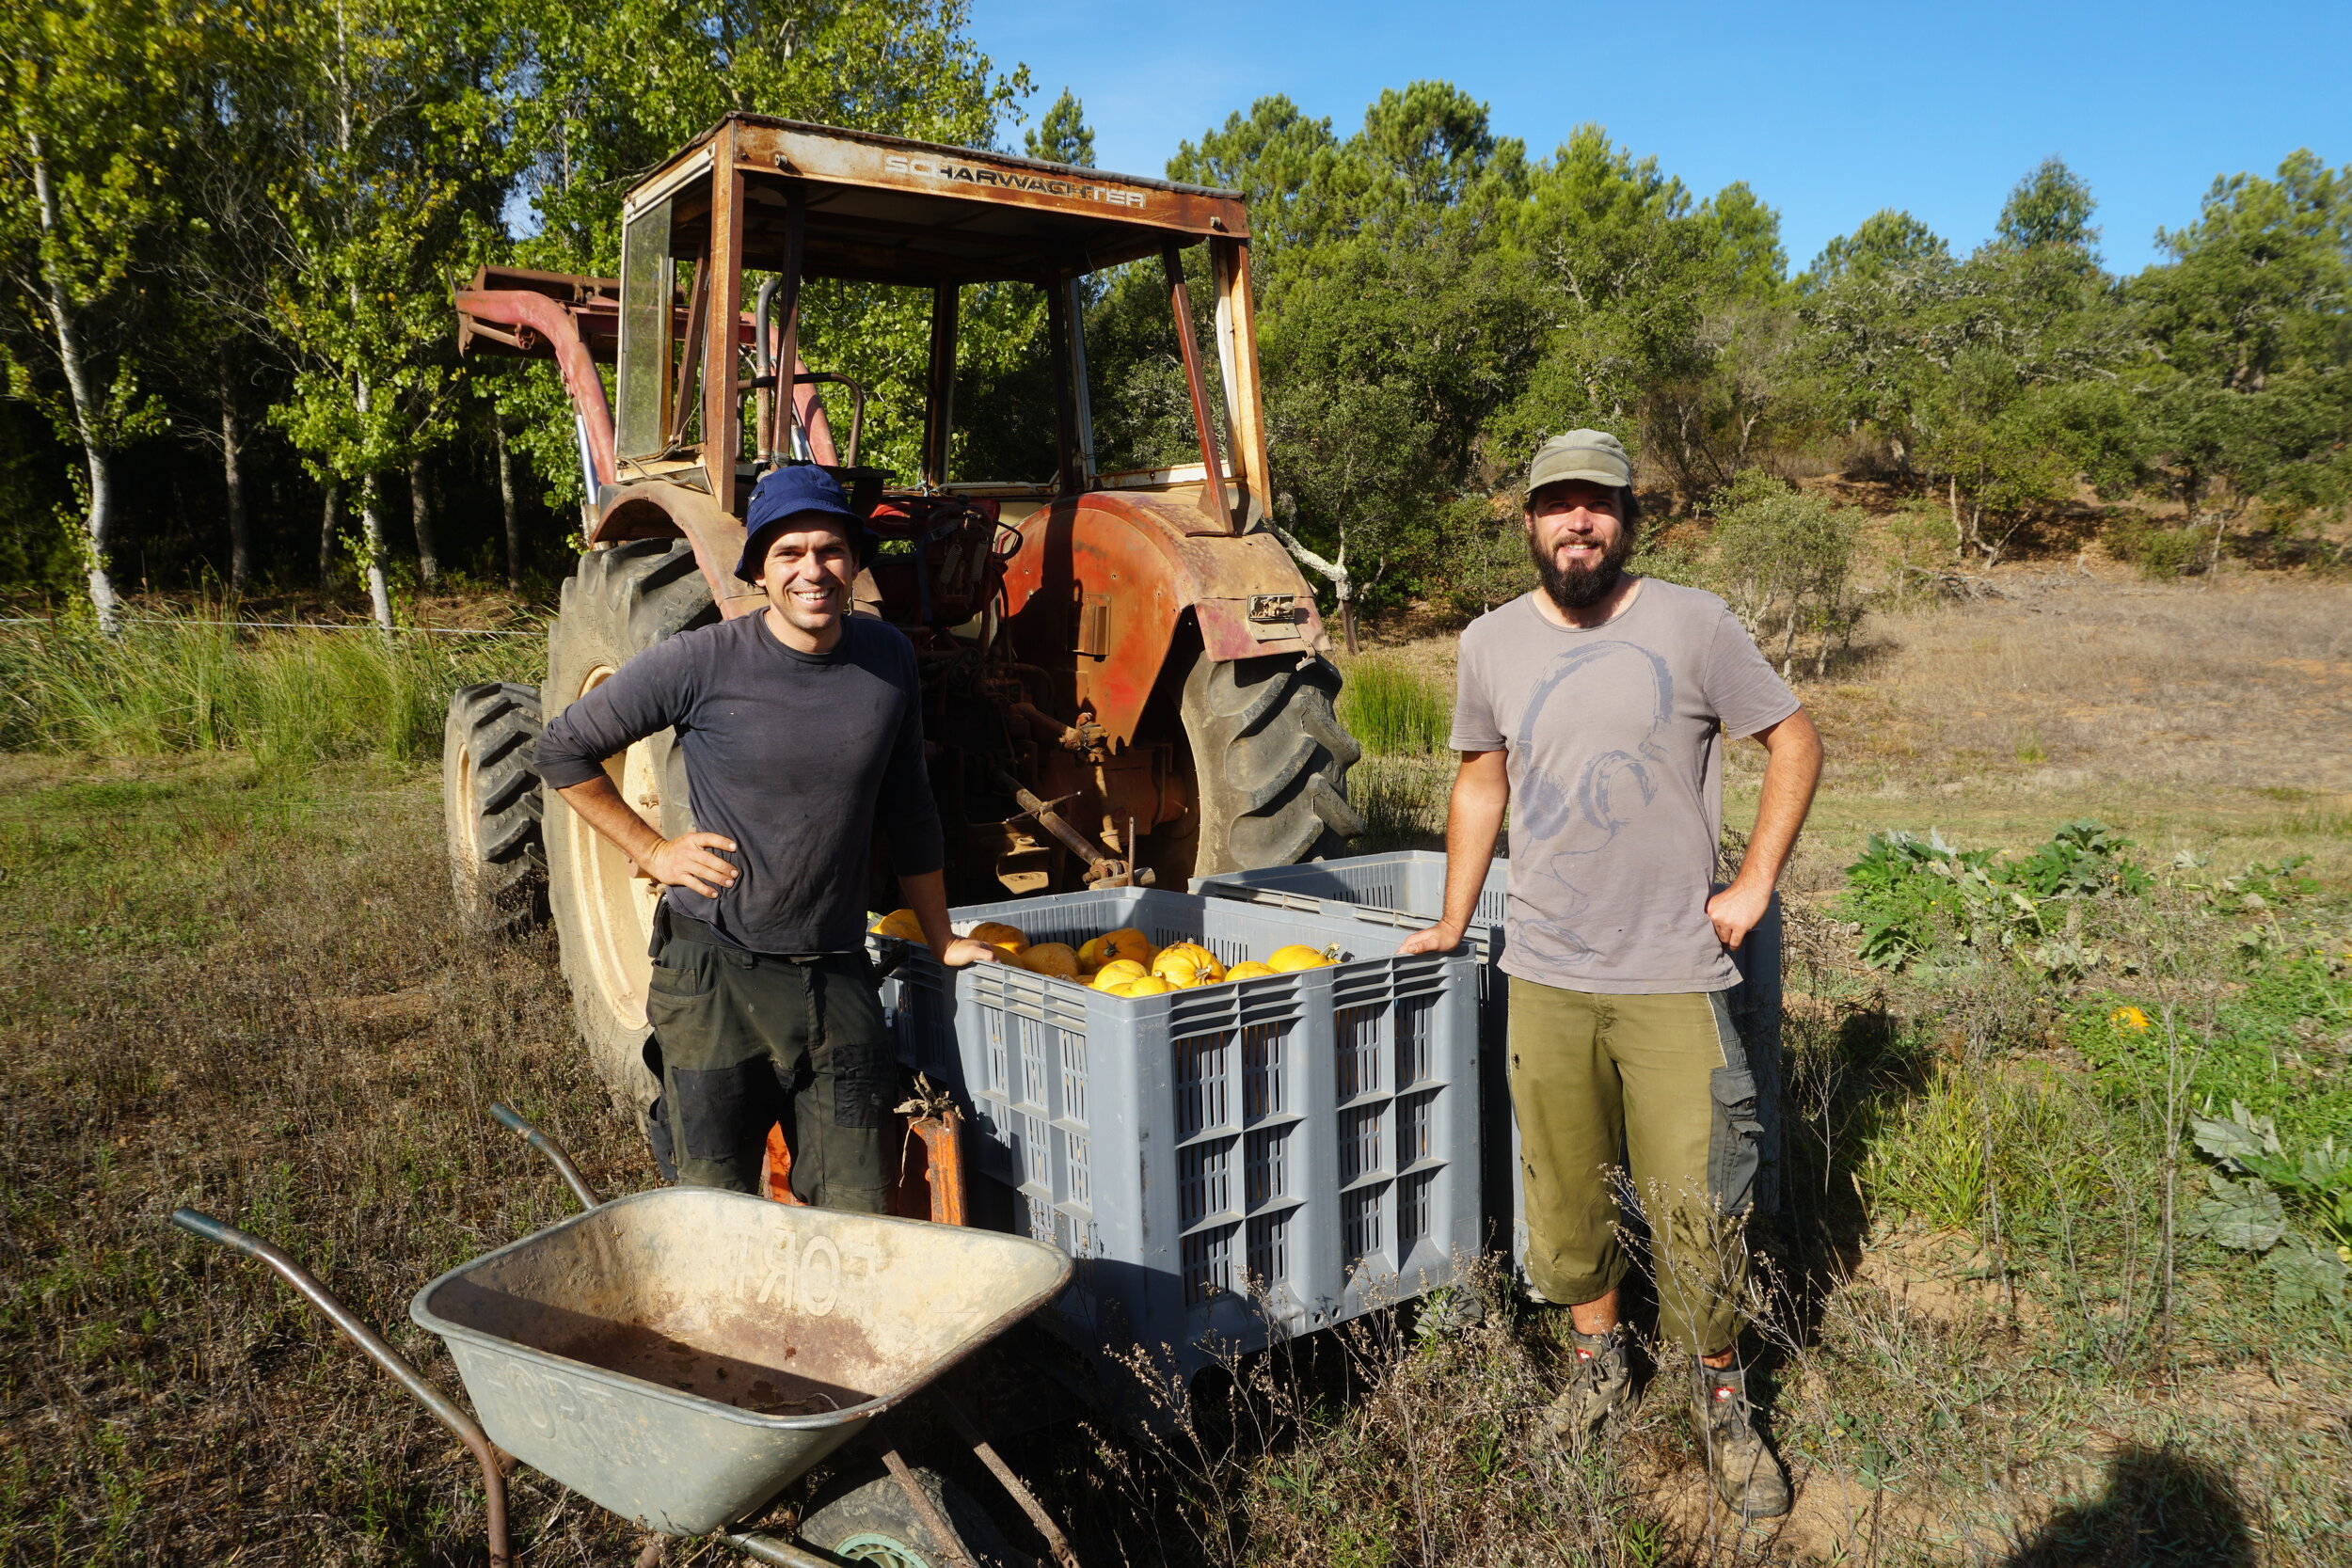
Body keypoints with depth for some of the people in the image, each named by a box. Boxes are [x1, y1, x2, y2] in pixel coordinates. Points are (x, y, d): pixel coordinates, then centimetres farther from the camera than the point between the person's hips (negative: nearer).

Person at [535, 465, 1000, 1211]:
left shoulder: (888, 658, 2)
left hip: (837, 975, 3)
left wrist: (941, 939, 16)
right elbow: (562, 748, 1)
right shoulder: (701, 663, -10)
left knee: (860, 1218, 6)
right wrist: (651, 850, -4)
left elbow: (908, 811, 13)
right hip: (714, 974, -3)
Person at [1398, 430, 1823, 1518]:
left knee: (1694, 1205, 1)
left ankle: (1720, 1398, 25)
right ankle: (1598, 1360, 37)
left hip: (1673, 978, -2)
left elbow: (1794, 741, 4)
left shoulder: (1692, 625, -4)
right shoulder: (1492, 643, 4)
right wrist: (1453, 920, 15)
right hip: (1544, 977, 3)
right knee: (1564, 1195, 13)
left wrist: (1755, 884, -2)